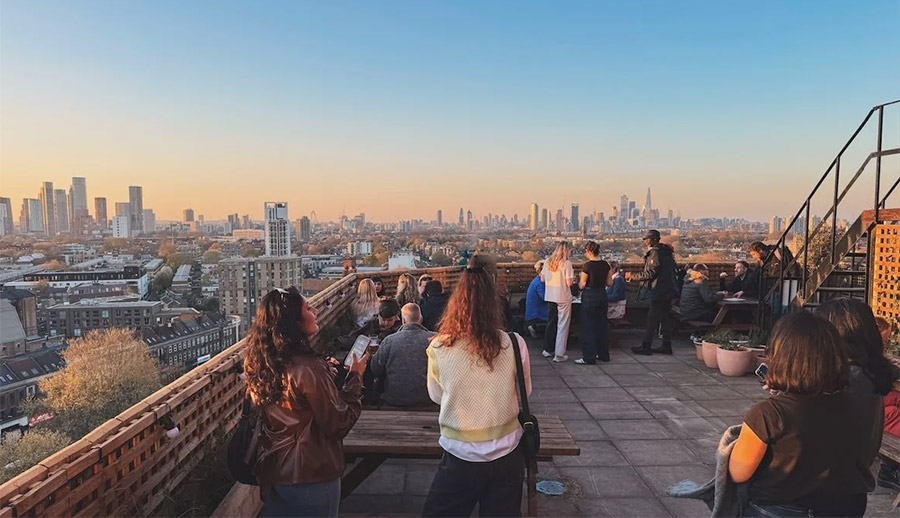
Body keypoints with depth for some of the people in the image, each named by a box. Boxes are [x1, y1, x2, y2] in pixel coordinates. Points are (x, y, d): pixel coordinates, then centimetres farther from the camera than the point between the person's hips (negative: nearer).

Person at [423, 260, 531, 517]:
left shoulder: (439, 347, -17)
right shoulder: (514, 344, -15)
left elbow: (436, 396, 1)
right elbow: (524, 392, 3)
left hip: (461, 455, -1)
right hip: (507, 454, 2)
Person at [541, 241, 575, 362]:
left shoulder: (548, 262, 4)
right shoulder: (567, 263, -12)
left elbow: (542, 279, 9)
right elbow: (569, 282, -15)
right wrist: (573, 276, 5)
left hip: (550, 296, 6)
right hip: (563, 297, -6)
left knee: (551, 322, 19)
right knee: (562, 325, 1)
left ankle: (548, 350, 28)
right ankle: (559, 355, 1)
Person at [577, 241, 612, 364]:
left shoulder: (587, 265, -15)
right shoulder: (605, 264, 2)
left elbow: (582, 286, -11)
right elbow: (609, 283, 6)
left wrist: (579, 279, 8)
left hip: (589, 296, -6)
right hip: (602, 295, 6)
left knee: (588, 327, 1)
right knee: (602, 325, 16)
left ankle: (589, 357, 3)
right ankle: (603, 354, 25)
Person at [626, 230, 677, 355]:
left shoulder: (655, 252, -15)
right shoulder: (666, 251, 15)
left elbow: (650, 273, -18)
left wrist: (633, 276, -9)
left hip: (659, 291, -9)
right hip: (668, 290, 10)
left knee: (652, 319, -5)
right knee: (666, 318, 12)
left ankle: (646, 347, -1)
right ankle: (667, 346, 17)